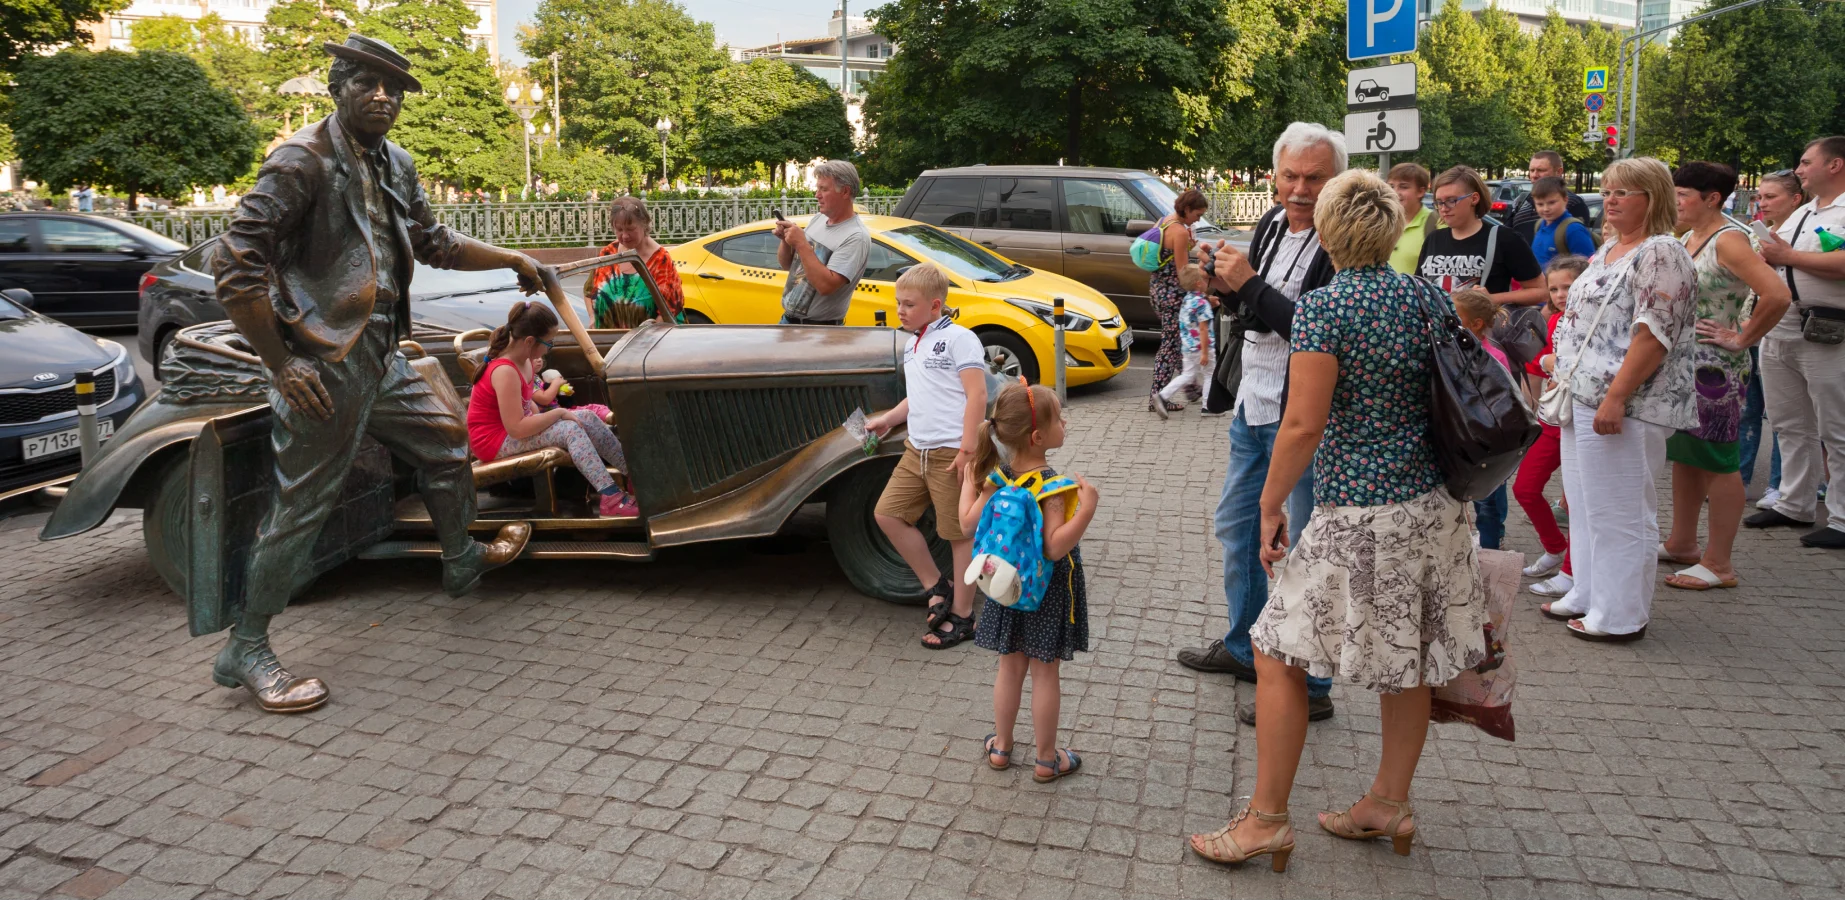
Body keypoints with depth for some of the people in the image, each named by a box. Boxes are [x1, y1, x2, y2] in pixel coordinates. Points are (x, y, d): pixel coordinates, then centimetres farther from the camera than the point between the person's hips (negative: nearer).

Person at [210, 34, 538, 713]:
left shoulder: (395, 165, 12)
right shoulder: (303, 160, -14)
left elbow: (435, 244, 26)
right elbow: (235, 264, -19)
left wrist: (513, 259, 22)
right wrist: (280, 365, -19)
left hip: (381, 357, 9)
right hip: (324, 369, -9)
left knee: (447, 442, 20)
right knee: (304, 504, -3)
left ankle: (462, 561, 42)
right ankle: (245, 650, 9)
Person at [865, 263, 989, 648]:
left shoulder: (958, 338, -10)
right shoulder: (911, 345, 16)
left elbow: (977, 395, -16)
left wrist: (967, 449, -20)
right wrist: (887, 419, 17)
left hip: (951, 453, -9)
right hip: (917, 450, 9)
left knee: (960, 533, 1)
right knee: (888, 513, 6)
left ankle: (962, 616, 12)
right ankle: (936, 586, 18)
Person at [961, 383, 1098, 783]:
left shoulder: (998, 476, -7)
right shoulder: (1053, 483, -25)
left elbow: (968, 524, 0)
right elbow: (1055, 547, -29)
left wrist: (969, 482, 13)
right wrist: (1086, 508, -34)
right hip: (1049, 589, -5)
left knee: (1010, 667, 18)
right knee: (1045, 674, 8)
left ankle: (1001, 747, 31)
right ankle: (1047, 760, 21)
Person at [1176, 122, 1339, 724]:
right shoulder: (1273, 223, 7)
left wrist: (1250, 285, -25)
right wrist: (1227, 288, -3)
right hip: (1253, 407, 9)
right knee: (1235, 527, 21)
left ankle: (1310, 686, 15)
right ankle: (1245, 647, 40)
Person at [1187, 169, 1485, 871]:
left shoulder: (1323, 307, -14)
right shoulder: (1418, 295, 6)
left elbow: (1303, 425, -18)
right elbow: (1439, 394, 13)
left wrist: (1272, 505, -7)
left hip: (1358, 515, -8)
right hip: (1431, 501, 8)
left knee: (1278, 653, 4)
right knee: (1410, 656, 17)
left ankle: (1267, 819, 10)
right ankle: (1389, 804, 31)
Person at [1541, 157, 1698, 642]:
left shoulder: (1661, 254, -13)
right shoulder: (1608, 251, 17)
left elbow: (1653, 334, -20)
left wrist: (1616, 397, -24)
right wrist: (1565, 375, 18)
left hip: (1623, 405, -10)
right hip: (1583, 399, 10)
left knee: (1620, 510, -2)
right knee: (1585, 502, 16)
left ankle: (1621, 615, 8)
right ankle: (1588, 596, 29)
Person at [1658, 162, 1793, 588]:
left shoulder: (1728, 240, -16)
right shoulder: (1686, 238, 11)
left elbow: (1777, 294, -27)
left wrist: (1741, 339, -18)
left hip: (1715, 369, -9)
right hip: (1679, 363, 9)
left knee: (1717, 461, -2)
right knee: (1683, 456, 17)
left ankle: (1718, 565, 6)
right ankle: (1682, 544, 30)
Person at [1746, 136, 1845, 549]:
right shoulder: (1801, 215, 19)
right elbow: (1772, 260, 25)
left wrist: (1788, 256, -15)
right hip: (1780, 326, 9)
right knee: (1790, 426, 15)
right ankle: (1795, 505, 25)